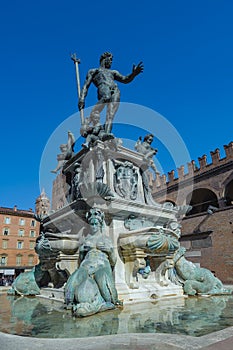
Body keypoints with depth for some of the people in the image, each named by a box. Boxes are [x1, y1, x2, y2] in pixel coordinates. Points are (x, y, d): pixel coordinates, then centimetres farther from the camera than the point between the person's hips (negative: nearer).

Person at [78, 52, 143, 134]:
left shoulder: (113, 72, 39)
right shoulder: (93, 71, 30)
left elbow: (125, 80, 26)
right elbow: (86, 86, 18)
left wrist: (133, 74, 6)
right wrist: (82, 99, 1)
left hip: (115, 92, 3)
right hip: (104, 90, -2)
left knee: (110, 117, -19)